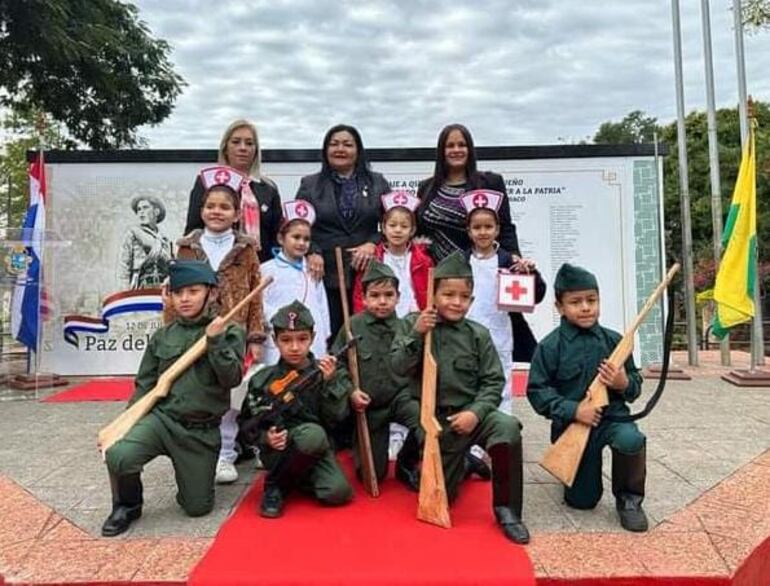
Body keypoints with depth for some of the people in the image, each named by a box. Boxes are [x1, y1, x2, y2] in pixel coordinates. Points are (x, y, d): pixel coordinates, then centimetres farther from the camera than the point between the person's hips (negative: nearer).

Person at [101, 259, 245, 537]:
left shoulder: (229, 333, -2)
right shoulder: (162, 337, 6)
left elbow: (232, 378, -13)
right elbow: (144, 385, 10)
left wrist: (215, 342, -21)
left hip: (202, 431, -1)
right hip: (160, 418, 2)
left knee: (198, 508, 3)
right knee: (118, 457, -28)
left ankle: (192, 477, 39)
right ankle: (127, 505, 5)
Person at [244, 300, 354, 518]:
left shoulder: (325, 373, -1)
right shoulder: (263, 380, -2)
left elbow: (335, 418, -8)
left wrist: (330, 382, -20)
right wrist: (265, 437, -18)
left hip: (317, 450, 2)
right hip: (278, 452, -2)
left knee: (338, 493, -23)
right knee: (313, 434, -34)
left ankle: (296, 479, 9)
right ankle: (276, 483, -8)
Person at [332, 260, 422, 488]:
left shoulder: (404, 327, -5)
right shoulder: (353, 326, -7)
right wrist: (350, 391, -15)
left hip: (400, 398, 0)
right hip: (368, 406, 0)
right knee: (372, 474, 9)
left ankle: (406, 464, 0)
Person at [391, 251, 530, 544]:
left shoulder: (478, 334, -2)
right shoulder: (414, 324, -2)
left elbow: (493, 382, -3)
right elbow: (398, 368, -10)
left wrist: (476, 412, -19)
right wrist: (417, 334, -22)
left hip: (471, 412, 0)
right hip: (435, 420, 1)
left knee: (507, 427, -33)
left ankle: (506, 509, -14)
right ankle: (464, 463, 42)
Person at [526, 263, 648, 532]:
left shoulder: (613, 340, -2)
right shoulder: (549, 346, -12)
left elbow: (635, 385, 5)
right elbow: (537, 392, -13)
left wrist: (624, 384, -18)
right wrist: (573, 410, -24)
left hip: (612, 416, 2)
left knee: (631, 440, -34)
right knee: (582, 500, 7)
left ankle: (628, 498, -5)